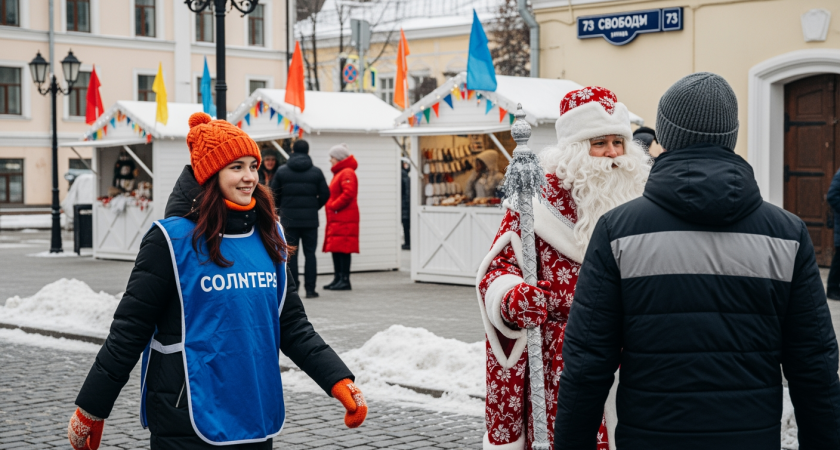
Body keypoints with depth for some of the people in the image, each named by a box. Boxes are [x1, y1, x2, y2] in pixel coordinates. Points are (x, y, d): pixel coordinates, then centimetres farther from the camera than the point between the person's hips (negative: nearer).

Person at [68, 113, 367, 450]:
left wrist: (340, 382, -1)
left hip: (256, 420, 6)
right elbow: (129, 331, -7)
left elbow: (293, 325, 10)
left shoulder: (268, 236, 7)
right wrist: (90, 412, -5)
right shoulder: (174, 239, -10)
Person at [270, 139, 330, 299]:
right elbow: (325, 194, 0)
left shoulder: (282, 171, 1)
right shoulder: (316, 172, 1)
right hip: (310, 219, 0)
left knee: (290, 254, 5)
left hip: (289, 219, 0)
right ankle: (310, 288, 2)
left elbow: (274, 194, 1)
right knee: (310, 253, 5)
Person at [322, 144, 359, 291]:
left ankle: (344, 280, -9)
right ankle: (338, 279, 14)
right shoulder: (339, 173, 21)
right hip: (336, 219, 10)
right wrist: (331, 206, 10)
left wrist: (333, 206, -16)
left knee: (343, 249, -10)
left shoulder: (347, 173, -11)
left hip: (344, 219, -10)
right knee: (336, 249, 10)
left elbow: (348, 194, -23)